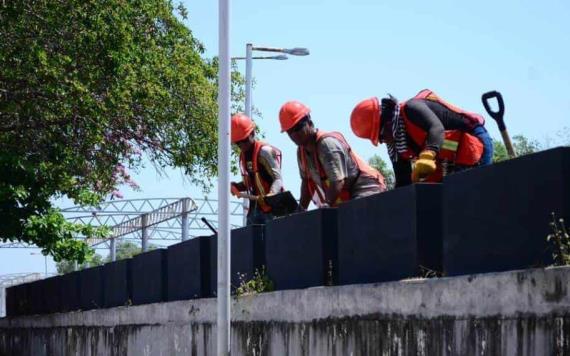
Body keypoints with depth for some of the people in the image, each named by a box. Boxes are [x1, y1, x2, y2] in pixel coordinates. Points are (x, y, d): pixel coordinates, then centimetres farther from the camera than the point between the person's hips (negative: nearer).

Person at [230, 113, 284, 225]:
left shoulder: (264, 151, -10)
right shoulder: (243, 155, 14)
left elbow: (278, 179, -17)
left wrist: (271, 194, -36)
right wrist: (236, 186, 2)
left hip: (270, 208, -8)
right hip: (254, 207, 8)